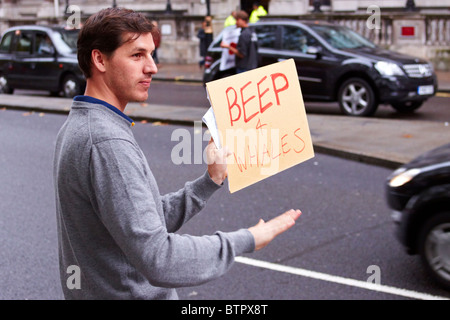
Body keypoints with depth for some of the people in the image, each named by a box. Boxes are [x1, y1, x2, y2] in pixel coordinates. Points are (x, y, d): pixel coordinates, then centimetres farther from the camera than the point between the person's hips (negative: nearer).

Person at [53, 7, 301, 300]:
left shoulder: (78, 128, 8)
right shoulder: (107, 143, -25)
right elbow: (157, 260, -29)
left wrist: (211, 181, 4)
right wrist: (246, 240, -21)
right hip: (126, 293, -9)